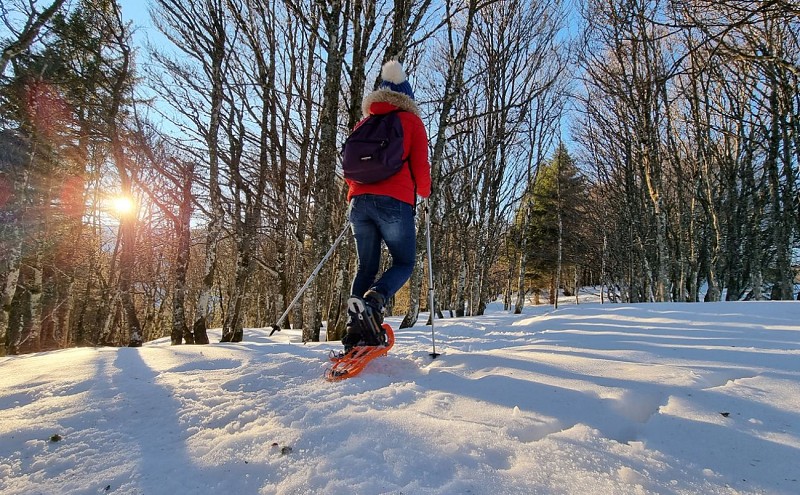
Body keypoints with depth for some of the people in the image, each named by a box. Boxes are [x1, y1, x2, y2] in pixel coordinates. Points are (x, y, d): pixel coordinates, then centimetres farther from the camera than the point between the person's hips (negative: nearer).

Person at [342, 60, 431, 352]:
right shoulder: (411, 121, 9)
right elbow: (420, 166, 2)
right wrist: (425, 192, 21)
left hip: (359, 201, 5)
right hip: (394, 201, -4)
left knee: (366, 267, 12)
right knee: (404, 263, 7)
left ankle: (354, 330, 0)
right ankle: (373, 303, -20)